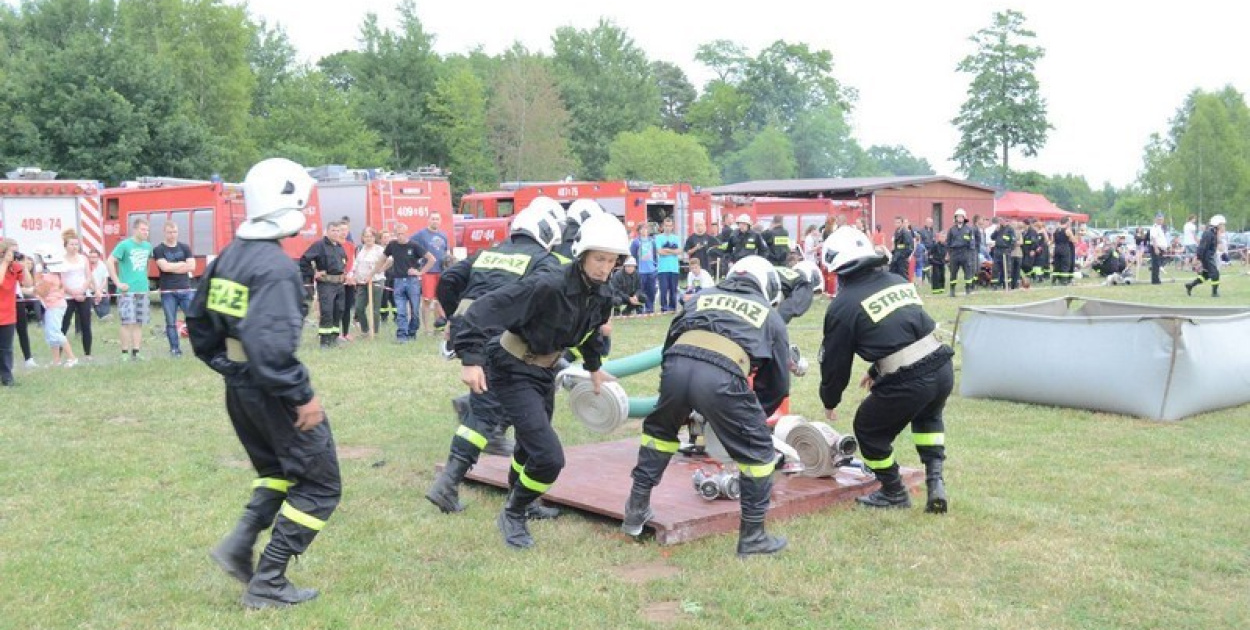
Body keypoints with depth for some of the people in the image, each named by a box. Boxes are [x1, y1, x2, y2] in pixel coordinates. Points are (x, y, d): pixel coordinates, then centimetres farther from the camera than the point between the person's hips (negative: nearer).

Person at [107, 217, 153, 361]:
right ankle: (125, 353, 0)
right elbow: (110, 262, -9)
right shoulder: (124, 245, -7)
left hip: (143, 290, 5)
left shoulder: (147, 246, 9)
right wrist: (118, 283, -12)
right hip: (127, 290, -5)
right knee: (128, 322, -7)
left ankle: (136, 352, 11)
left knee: (139, 323, 6)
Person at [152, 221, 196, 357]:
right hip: (168, 292, -2)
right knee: (171, 322, 1)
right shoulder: (158, 250, 3)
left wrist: (172, 267, -6)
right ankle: (175, 349, 8)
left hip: (186, 289, 2)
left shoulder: (185, 247, 11)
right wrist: (182, 264, -3)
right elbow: (165, 267, -13)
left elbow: (191, 266, -1)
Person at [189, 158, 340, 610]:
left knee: (278, 470, 28)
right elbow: (272, 345, -30)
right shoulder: (276, 267, -22)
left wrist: (231, 369, 19)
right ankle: (267, 585, 9)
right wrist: (303, 395, -22)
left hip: (239, 388, 9)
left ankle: (239, 546, 15)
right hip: (271, 393, -9)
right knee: (319, 485, 6)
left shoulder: (229, 256, 6)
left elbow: (199, 325, 13)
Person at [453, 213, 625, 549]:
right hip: (513, 372, -8)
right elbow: (486, 308, -34)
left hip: (545, 371, 8)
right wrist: (470, 358, -40)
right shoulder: (547, 287, -31)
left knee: (531, 446, 27)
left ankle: (518, 501, 54)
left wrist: (594, 367, 27)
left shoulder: (601, 294, -5)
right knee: (549, 457, -15)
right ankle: (512, 515, 10)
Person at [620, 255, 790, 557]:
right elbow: (778, 384, 28)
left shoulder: (703, 297, 35)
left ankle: (636, 511, 37)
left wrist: (686, 410, 44)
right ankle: (752, 536, 24)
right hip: (722, 377, -3)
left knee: (659, 430, 33)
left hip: (676, 365, 4)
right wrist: (755, 414, 46)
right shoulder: (771, 317, 29)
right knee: (758, 451, 18)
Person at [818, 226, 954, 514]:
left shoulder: (843, 306, -2)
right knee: (927, 417, 36)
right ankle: (935, 480, 22)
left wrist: (829, 401, 24)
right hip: (943, 369, 7)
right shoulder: (898, 282, 16)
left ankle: (894, 492, 31)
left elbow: (835, 360, 6)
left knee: (868, 429, 20)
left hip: (907, 383, -6)